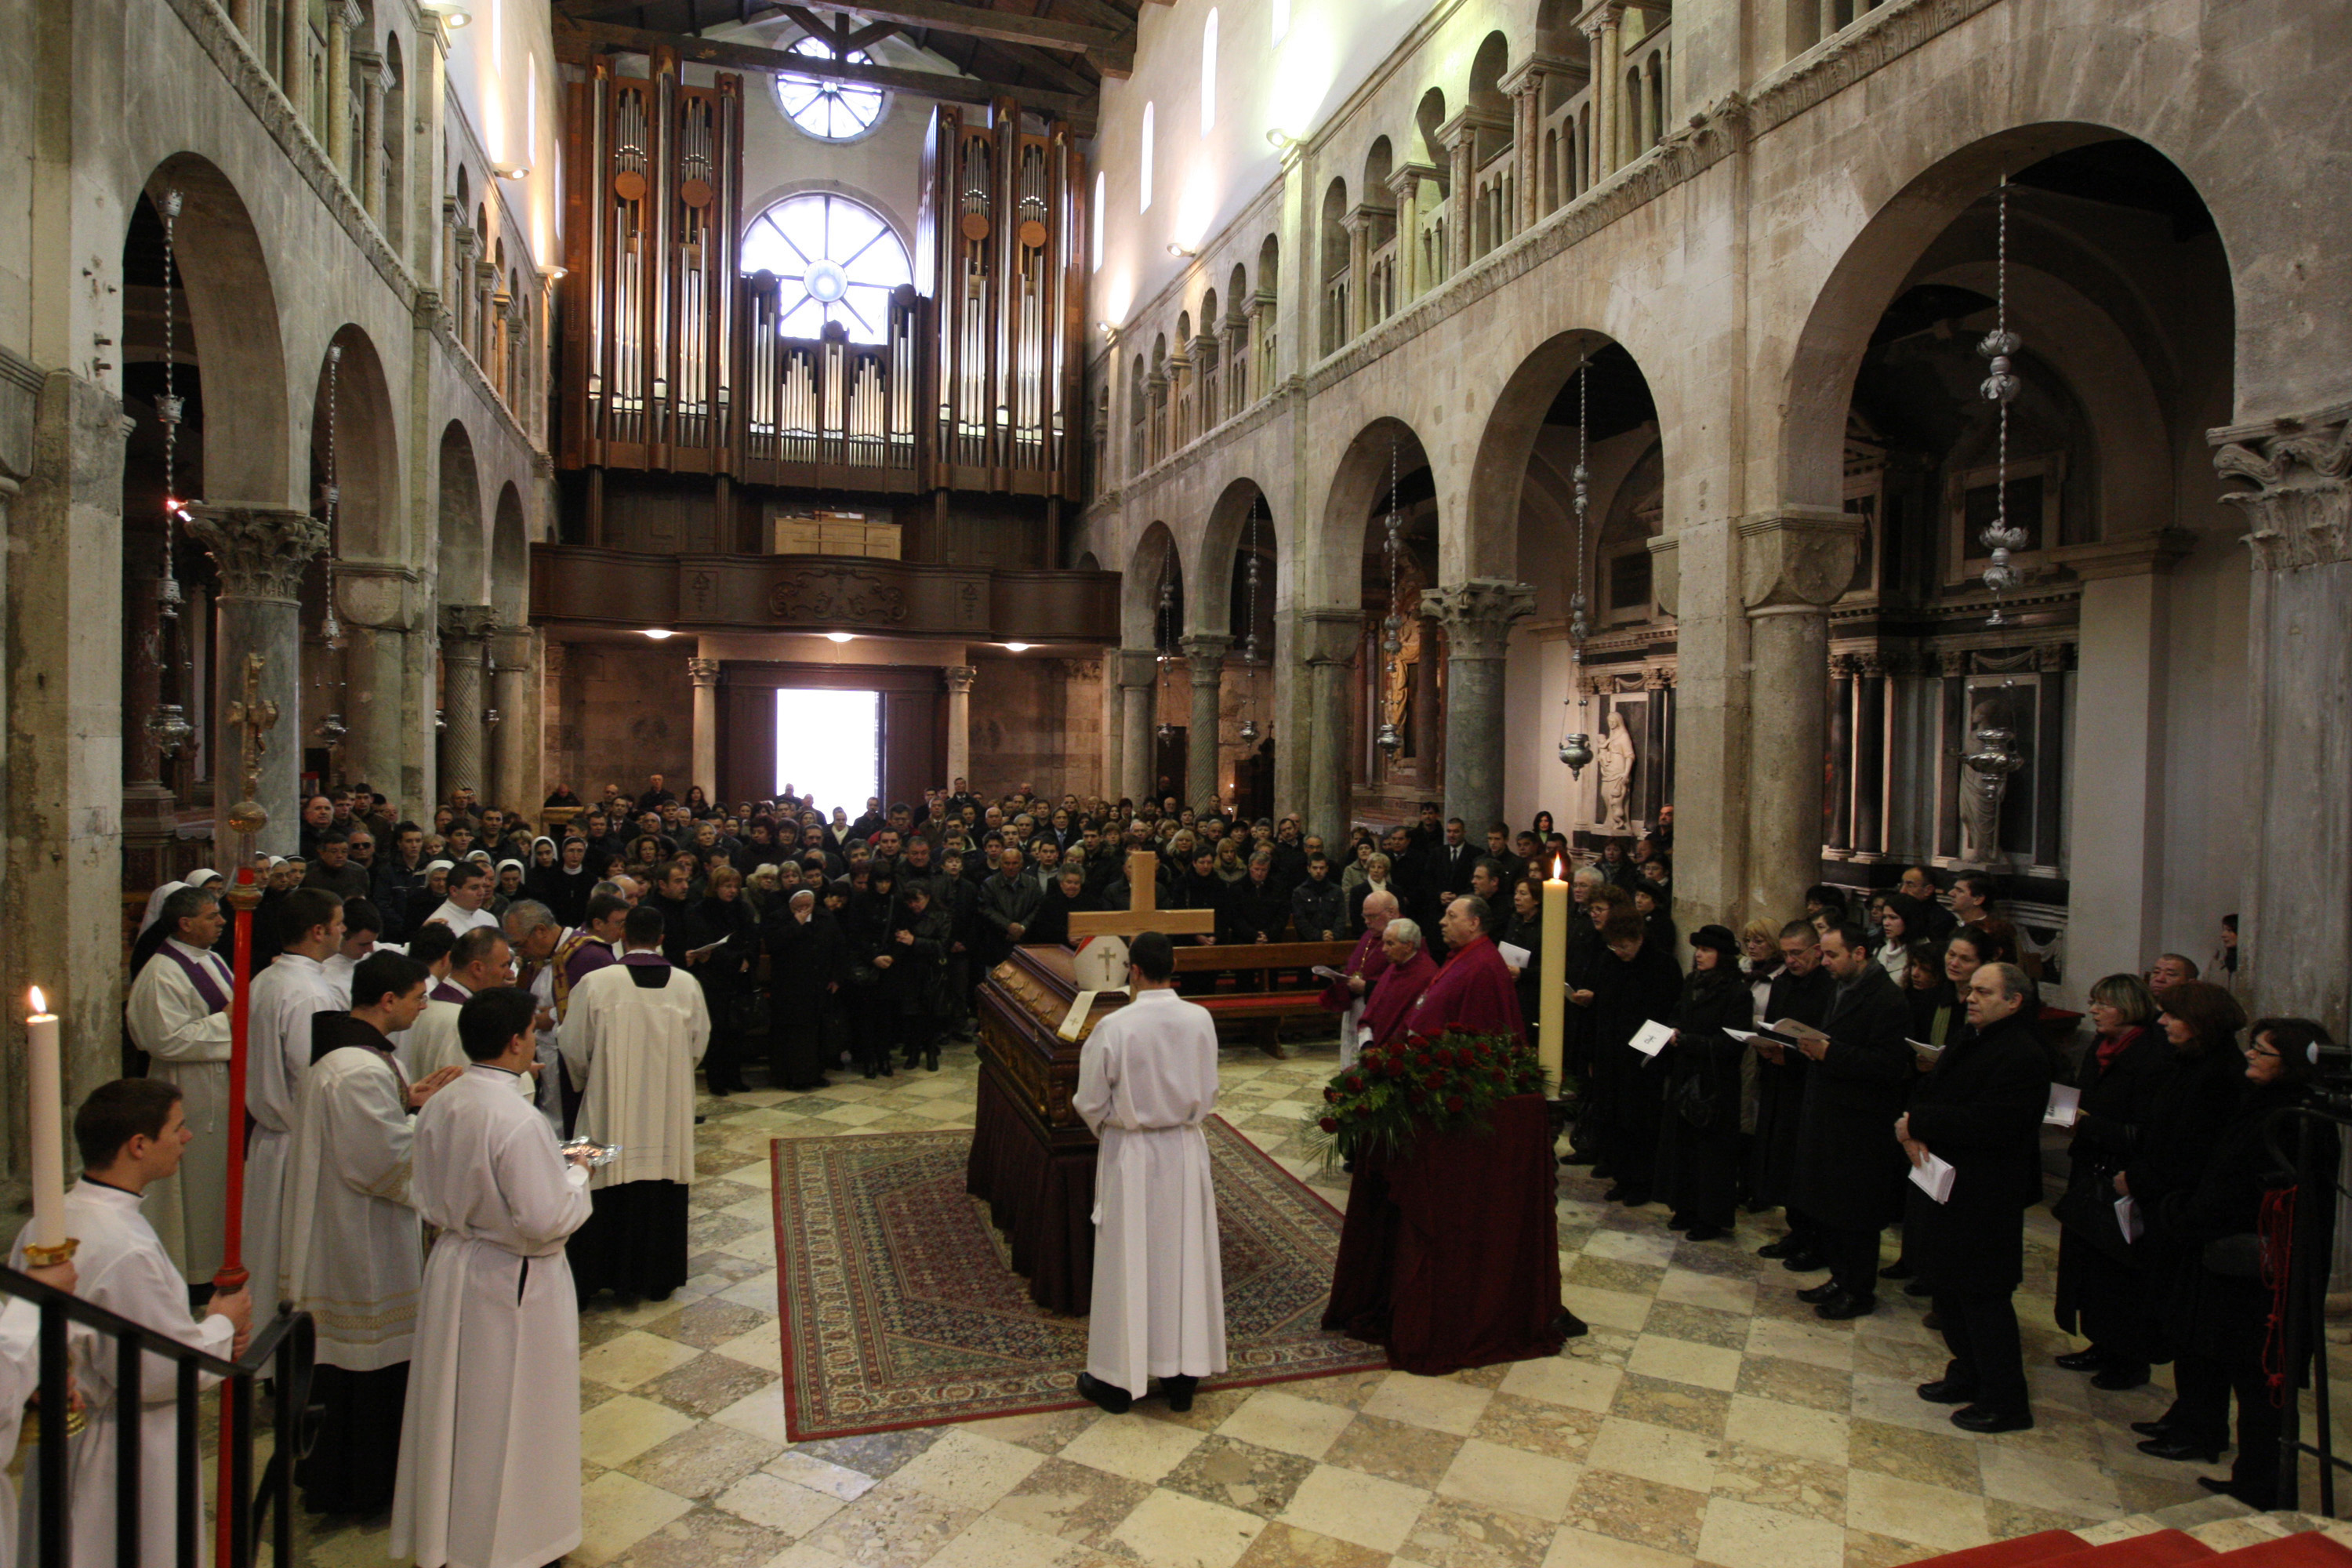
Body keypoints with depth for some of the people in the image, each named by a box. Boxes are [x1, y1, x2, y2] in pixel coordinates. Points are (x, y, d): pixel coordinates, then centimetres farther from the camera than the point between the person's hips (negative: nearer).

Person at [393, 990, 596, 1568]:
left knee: (454, 1406, 22)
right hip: (513, 1282, -7)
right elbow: (546, 1218, -26)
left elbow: (424, 1195, 6)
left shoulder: (438, 1107, -5)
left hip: (452, 1267, 7)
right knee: (509, 1416, 11)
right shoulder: (519, 1120, -28)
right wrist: (575, 1173, -10)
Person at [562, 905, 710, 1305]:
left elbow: (575, 1051, -5)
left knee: (611, 1195, 10)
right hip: (669, 1117, 2)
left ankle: (604, 1277, 20)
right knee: (663, 1195, 12)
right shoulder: (687, 986, -6)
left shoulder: (596, 983, -13)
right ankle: (657, 1278, 23)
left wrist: (589, 1082, 17)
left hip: (612, 1111, -2)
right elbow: (698, 1047, 3)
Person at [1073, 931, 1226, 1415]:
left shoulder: (1114, 1027, -20)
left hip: (1131, 1156, -3)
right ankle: (1183, 1376, 26)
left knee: (1128, 1263, 10)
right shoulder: (1201, 1020, -10)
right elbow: (1208, 1095, 1)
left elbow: (1092, 1105, -10)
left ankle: (1118, 1379, 23)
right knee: (1185, 1258, 14)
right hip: (1186, 1150, 3)